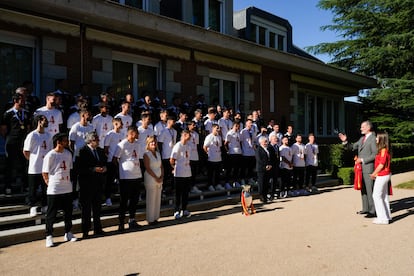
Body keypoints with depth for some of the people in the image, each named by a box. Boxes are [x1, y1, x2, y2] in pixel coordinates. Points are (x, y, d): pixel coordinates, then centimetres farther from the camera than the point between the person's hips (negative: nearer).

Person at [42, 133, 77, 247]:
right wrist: (51, 184, -2)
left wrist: (68, 181, 11)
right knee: (51, 214, 4)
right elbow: (45, 173, -6)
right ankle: (49, 236, 15)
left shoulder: (68, 154, 6)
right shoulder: (50, 155, -10)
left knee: (68, 212, 13)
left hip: (67, 188, 6)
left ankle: (68, 233, 27)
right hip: (54, 190, -5)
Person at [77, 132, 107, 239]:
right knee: (86, 207, 3)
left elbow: (105, 163, 19)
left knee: (97, 206, 15)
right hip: (87, 183, -6)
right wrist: (93, 169, -22)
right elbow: (80, 168, -15)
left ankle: (98, 228, 26)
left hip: (99, 182, 6)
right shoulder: (83, 151, -9)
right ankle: (85, 230, 13)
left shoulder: (101, 151, 11)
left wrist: (104, 168, -3)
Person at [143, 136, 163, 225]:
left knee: (158, 199, 9)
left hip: (159, 180, 7)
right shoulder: (146, 154, -7)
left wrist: (161, 177, -2)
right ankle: (150, 219, 8)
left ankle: (156, 217, 19)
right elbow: (147, 168, -14)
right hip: (150, 179, -6)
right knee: (151, 200, -1)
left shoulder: (158, 153, 12)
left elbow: (161, 167, 12)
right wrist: (156, 177, -14)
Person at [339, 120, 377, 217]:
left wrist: (363, 160, -16)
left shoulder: (373, 138, -10)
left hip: (369, 168, -9)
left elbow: (375, 154, -16)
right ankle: (365, 209, 24)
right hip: (361, 169, 9)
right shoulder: (362, 139, 17)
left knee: (370, 190, -5)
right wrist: (345, 141, 2)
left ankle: (373, 211, 2)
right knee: (363, 190, 14)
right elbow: (352, 147, 17)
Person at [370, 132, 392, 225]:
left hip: (382, 175, -10)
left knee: (376, 195, -4)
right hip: (385, 175, 10)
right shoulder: (383, 149, 10)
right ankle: (387, 216, 23)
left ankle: (383, 218, 0)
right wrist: (375, 174, 12)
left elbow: (381, 164, -20)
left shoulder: (383, 150, -19)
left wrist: (373, 174, -10)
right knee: (384, 195, 15)